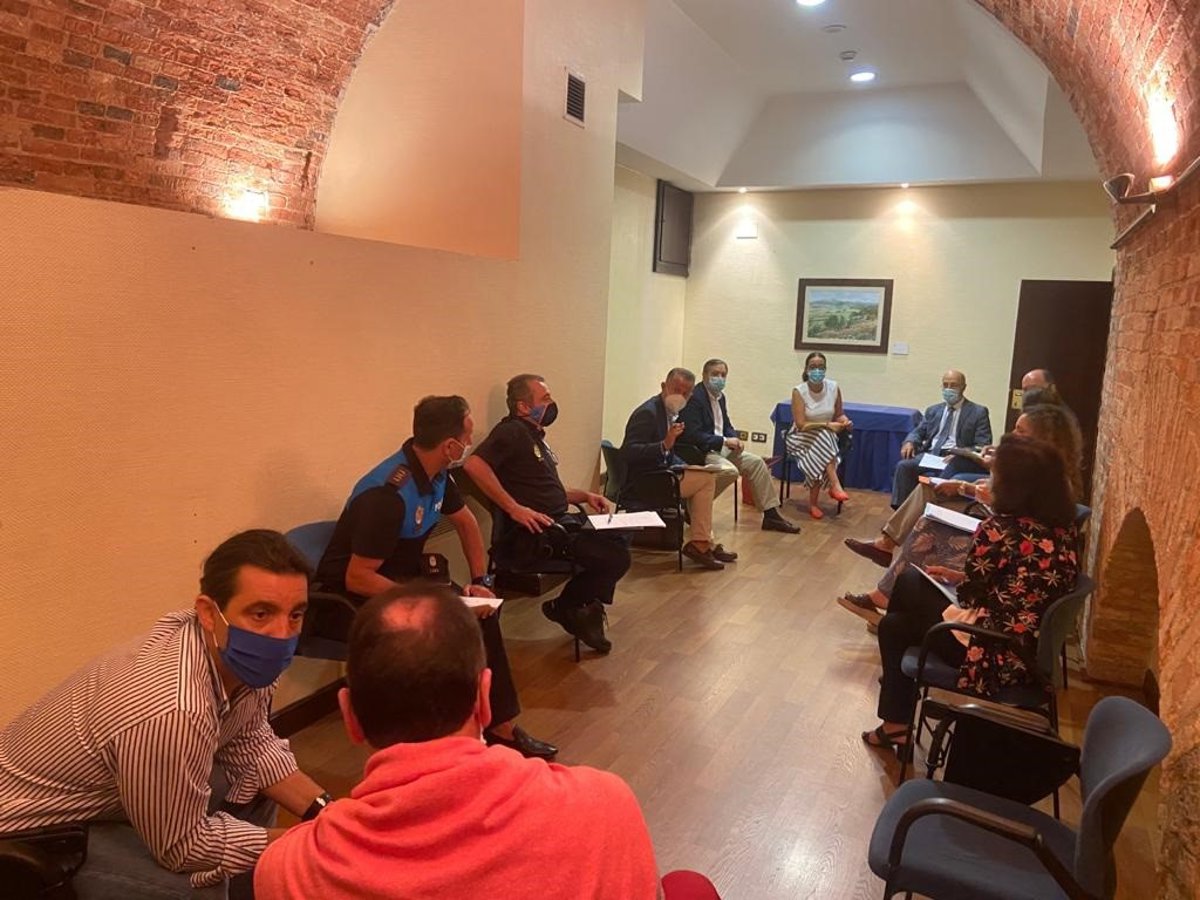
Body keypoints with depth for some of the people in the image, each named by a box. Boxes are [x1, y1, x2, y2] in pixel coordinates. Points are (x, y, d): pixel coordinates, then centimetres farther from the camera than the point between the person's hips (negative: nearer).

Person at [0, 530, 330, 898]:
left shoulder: (242, 656, -15)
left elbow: (251, 744, 0)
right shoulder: (172, 713, -39)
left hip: (108, 793, 8)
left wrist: (323, 811, -14)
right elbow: (182, 846, -25)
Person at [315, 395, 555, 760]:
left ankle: (501, 726, 4)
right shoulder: (388, 494, -31)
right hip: (355, 595, -8)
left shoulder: (436, 473, -5)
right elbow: (357, 578, -31)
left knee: (481, 612, -6)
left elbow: (466, 522, 11)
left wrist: (481, 580, 1)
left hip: (403, 577, 8)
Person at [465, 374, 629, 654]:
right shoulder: (512, 431, -9)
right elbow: (474, 464, -27)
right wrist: (515, 509, -25)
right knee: (614, 558, -18)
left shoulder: (534, 435, 21)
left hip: (559, 523, 10)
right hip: (534, 533, -10)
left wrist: (585, 495, 14)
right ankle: (565, 608, 4)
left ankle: (584, 611, 14)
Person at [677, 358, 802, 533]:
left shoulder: (719, 396, 12)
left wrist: (735, 439, -3)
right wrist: (725, 441, -21)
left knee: (756, 462, 3)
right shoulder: (694, 398, -17)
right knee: (729, 470, -30)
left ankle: (771, 515, 8)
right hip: (698, 452, -10)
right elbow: (693, 435, -24)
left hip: (719, 447, 10)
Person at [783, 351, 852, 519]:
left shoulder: (834, 388, -4)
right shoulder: (799, 391, -14)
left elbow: (839, 415, 9)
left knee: (819, 460, -30)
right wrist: (827, 425, -26)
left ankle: (813, 502, -16)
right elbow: (801, 425, -17)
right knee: (824, 436, -33)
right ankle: (835, 485, -29)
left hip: (827, 437, 2)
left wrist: (844, 422, -15)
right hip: (801, 437, -2)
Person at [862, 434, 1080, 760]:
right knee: (895, 623, 19)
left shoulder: (1000, 529, -23)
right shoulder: (1065, 528, 0)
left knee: (908, 583, 17)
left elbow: (969, 595, -12)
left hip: (995, 656, -8)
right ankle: (897, 723, 28)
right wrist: (959, 577, 18)